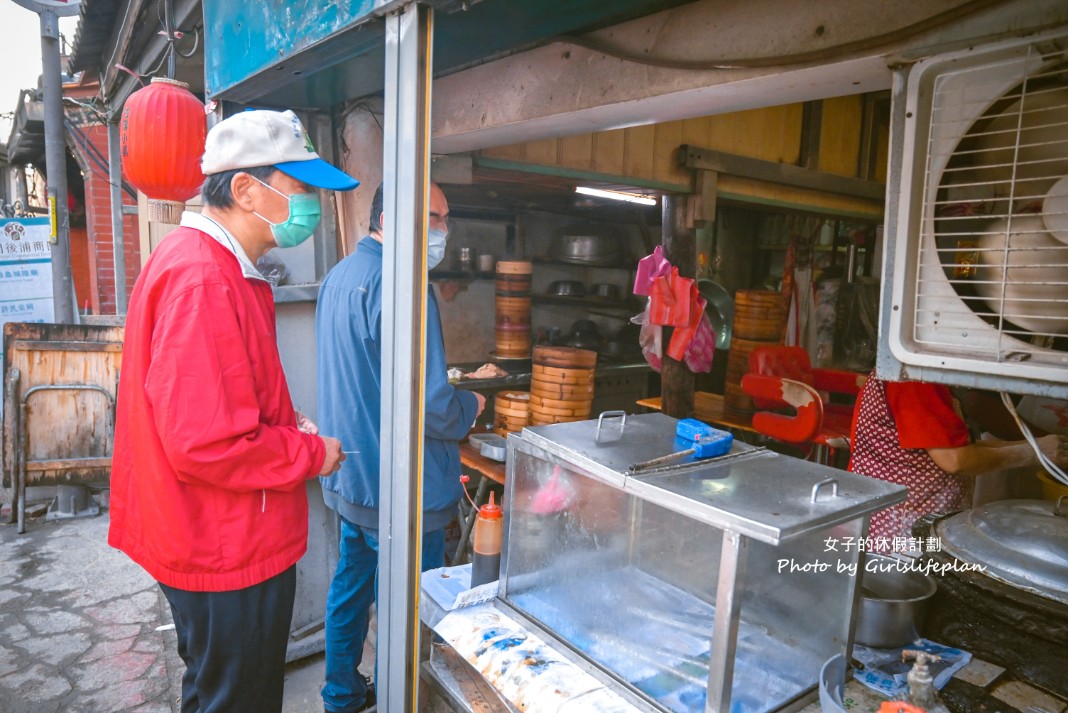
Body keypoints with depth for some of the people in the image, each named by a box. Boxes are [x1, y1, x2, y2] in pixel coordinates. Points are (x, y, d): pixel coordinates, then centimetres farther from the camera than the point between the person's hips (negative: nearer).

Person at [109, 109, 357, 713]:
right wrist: (313, 454, -16)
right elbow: (204, 444, -30)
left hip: (218, 543, 10)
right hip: (230, 553, -10)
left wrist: (288, 426, 5)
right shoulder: (202, 280, -26)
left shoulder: (212, 266, 9)